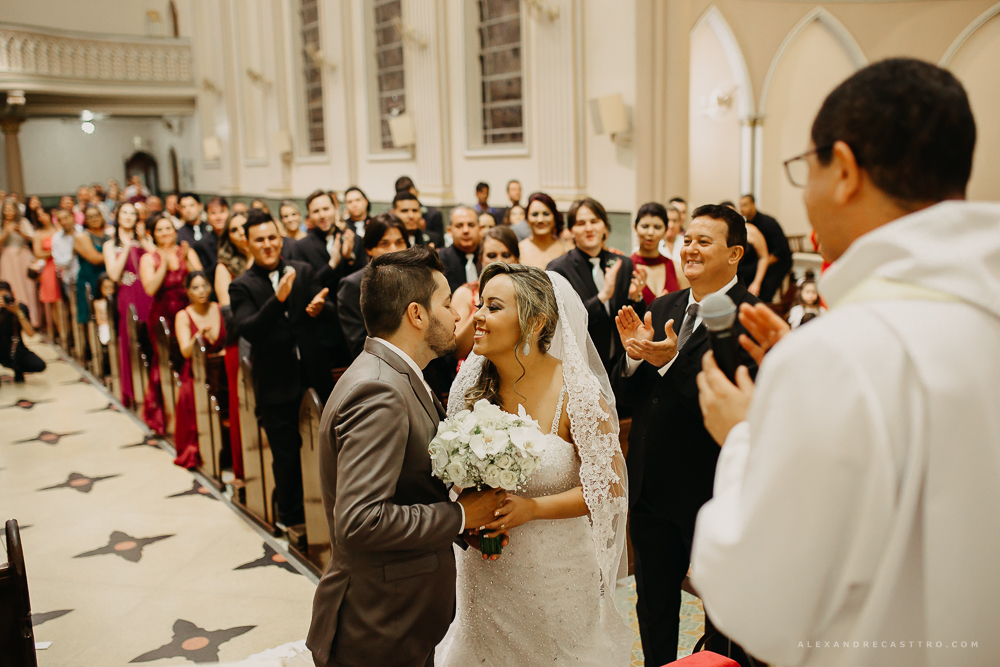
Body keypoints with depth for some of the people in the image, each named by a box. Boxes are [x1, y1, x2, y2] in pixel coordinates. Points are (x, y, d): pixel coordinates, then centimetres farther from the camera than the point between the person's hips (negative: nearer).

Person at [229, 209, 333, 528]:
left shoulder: (304, 272, 5)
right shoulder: (242, 287, -3)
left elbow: (328, 311, -1)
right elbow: (248, 330, -17)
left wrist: (319, 307, -25)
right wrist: (278, 299, -30)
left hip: (313, 372, 2)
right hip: (276, 381, -2)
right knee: (286, 451, 8)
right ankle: (291, 516, 26)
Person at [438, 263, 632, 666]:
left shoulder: (577, 393, -18)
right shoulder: (470, 384, -6)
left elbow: (610, 485, -14)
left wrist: (533, 508, -25)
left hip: (556, 577, -3)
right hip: (484, 571, 4)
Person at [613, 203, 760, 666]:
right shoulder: (663, 308, 6)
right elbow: (627, 396, 4)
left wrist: (671, 362, -32)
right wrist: (634, 355, -14)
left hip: (711, 493, -6)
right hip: (651, 487, 6)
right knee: (653, 608, 22)